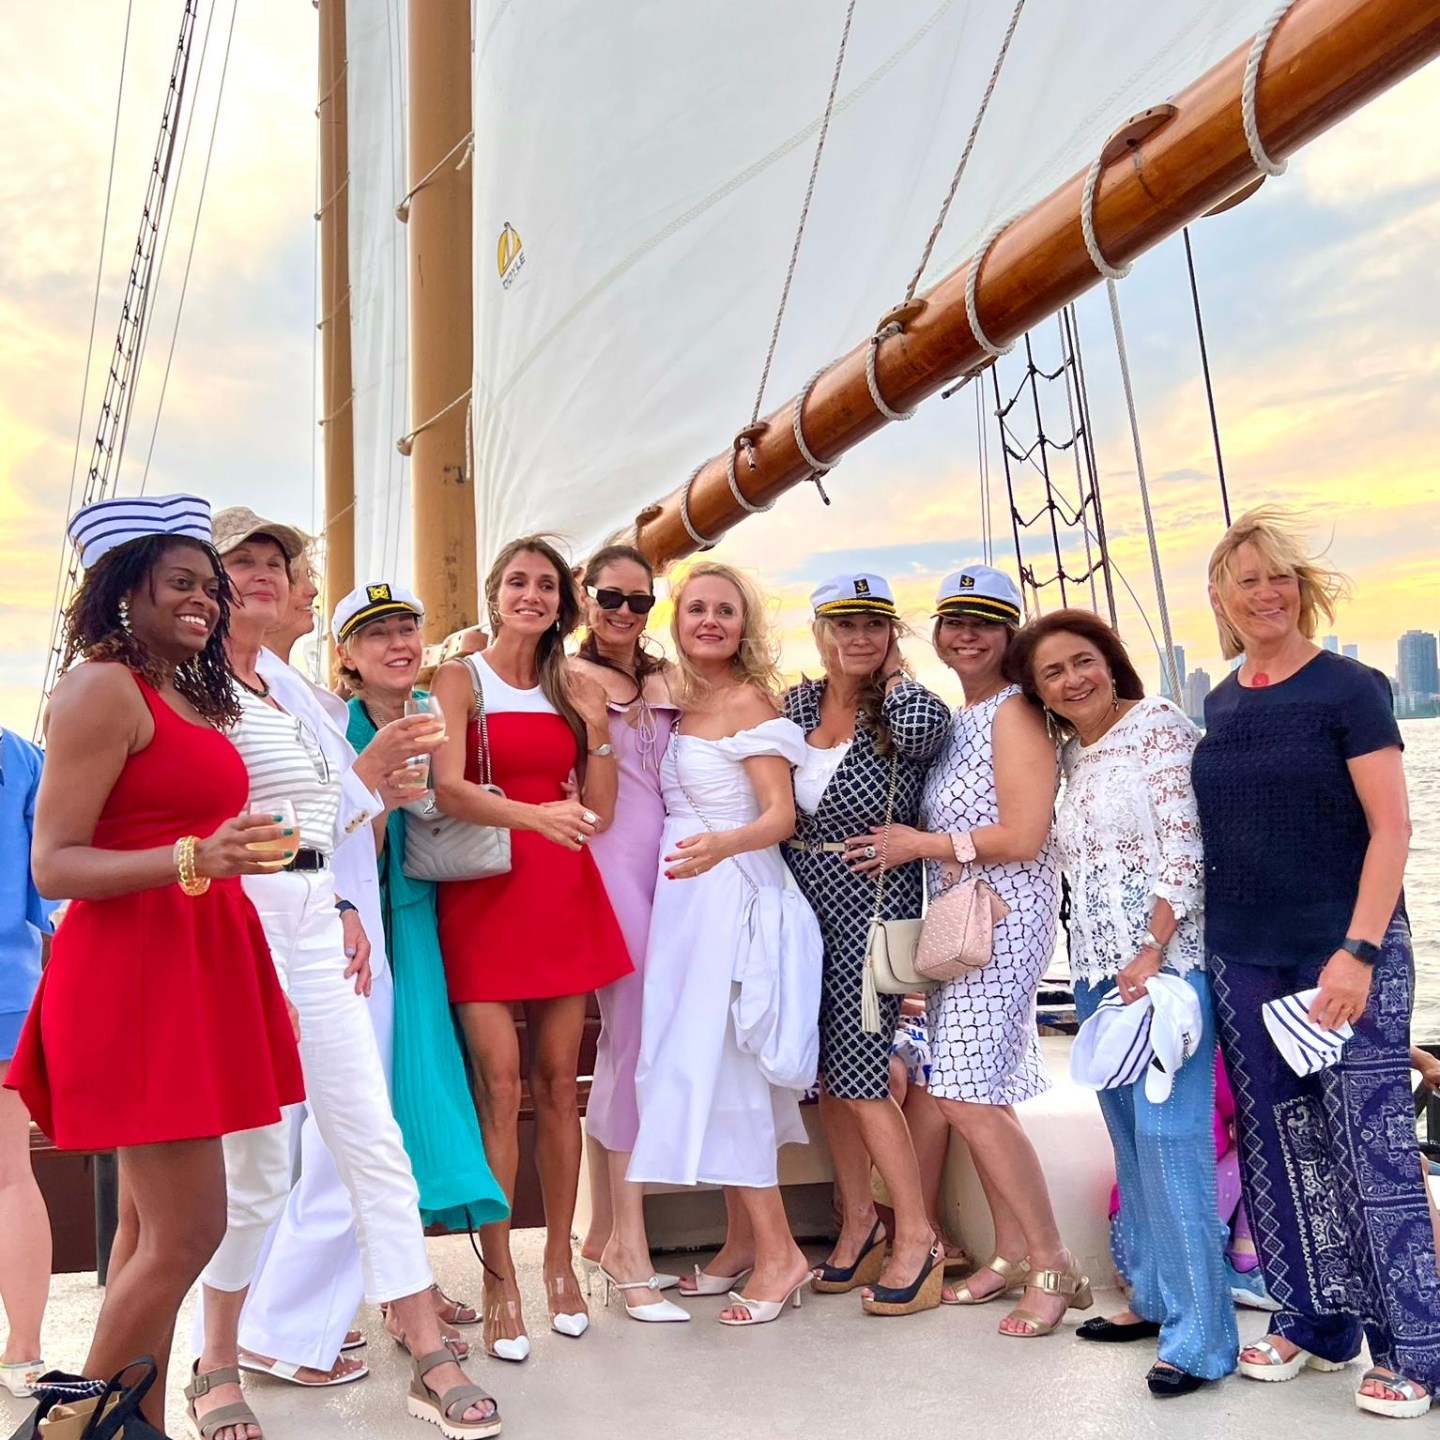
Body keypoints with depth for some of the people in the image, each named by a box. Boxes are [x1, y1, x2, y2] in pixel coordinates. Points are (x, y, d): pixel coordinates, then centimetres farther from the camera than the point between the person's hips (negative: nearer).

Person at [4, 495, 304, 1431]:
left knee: (150, 1226, 12)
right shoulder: (105, 687, -10)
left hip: (193, 971, 9)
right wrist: (196, 859, -28)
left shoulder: (187, 696, 16)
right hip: (138, 975, -9)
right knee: (189, 1231, -7)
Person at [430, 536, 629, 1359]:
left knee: (558, 1080, 6)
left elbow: (601, 813, 8)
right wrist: (534, 813, -30)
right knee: (498, 1083, -7)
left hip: (565, 890, 4)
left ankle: (559, 1263, 18)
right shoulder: (461, 678, 2)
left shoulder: (575, 691, 13)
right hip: (484, 889, -3)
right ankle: (501, 1281, 2)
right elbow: (447, 789, -14)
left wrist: (597, 727, -4)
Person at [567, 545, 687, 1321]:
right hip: (606, 860, -6)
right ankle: (629, 1246, 0)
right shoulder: (569, 676, 0)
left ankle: (604, 1230, 21)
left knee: (625, 1040, 10)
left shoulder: (667, 679, 17)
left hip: (666, 862, 6)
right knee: (636, 1036, -9)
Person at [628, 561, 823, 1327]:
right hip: (687, 897, 8)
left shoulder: (749, 704, -9)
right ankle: (743, 1239, 22)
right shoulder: (682, 703, 13)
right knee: (702, 1065, 11)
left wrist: (723, 844, -34)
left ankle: (778, 1251, 4)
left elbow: (781, 815, -17)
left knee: (719, 1067, -7)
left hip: (732, 897, -8)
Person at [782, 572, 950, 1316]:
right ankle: (858, 1221, 26)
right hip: (805, 903, 6)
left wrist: (895, 673, -13)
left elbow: (925, 725, -32)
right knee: (827, 1072, 11)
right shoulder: (796, 705, 6)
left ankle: (916, 1238, 8)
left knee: (858, 1076, -6)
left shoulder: (902, 710, -8)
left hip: (872, 907, -5)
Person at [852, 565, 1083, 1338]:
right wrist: (915, 844, 3)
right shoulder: (956, 718, 15)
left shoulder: (1014, 714, -11)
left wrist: (920, 844, -12)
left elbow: (1022, 838, -19)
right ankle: (1010, 1254, 23)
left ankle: (1052, 1266, 3)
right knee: (974, 1093, 11)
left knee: (969, 1095, -10)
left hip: (1004, 917, -8)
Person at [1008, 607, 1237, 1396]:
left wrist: (1153, 954, -18)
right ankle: (1153, 1295, 25)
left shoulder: (1161, 726, -7)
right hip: (1096, 969, 7)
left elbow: (1185, 845, -14)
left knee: (1168, 1137, -8)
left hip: (1165, 962, -7)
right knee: (1130, 1140, 13)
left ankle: (1199, 1334, -1)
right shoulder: (1072, 754, 13)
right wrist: (1095, 966, 13)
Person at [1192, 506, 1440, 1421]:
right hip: (1243, 963, 5)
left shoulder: (1348, 688, -5)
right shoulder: (1220, 707, 10)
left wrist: (1359, 950, -18)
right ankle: (1315, 1323, 25)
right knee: (1280, 1144, 11)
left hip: (1344, 952, -5)